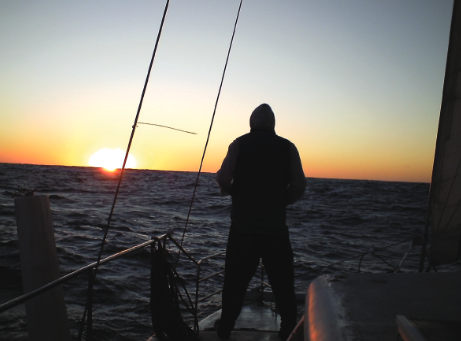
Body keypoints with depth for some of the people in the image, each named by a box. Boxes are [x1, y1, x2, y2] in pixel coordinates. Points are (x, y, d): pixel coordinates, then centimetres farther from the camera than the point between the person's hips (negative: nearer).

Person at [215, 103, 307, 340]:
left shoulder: (239, 144, 0)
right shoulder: (287, 147, 3)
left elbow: (223, 178, -10)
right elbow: (299, 185, -3)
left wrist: (231, 191, 10)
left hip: (243, 225, 0)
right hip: (275, 226, 0)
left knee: (235, 280, 11)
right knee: (282, 281, 11)